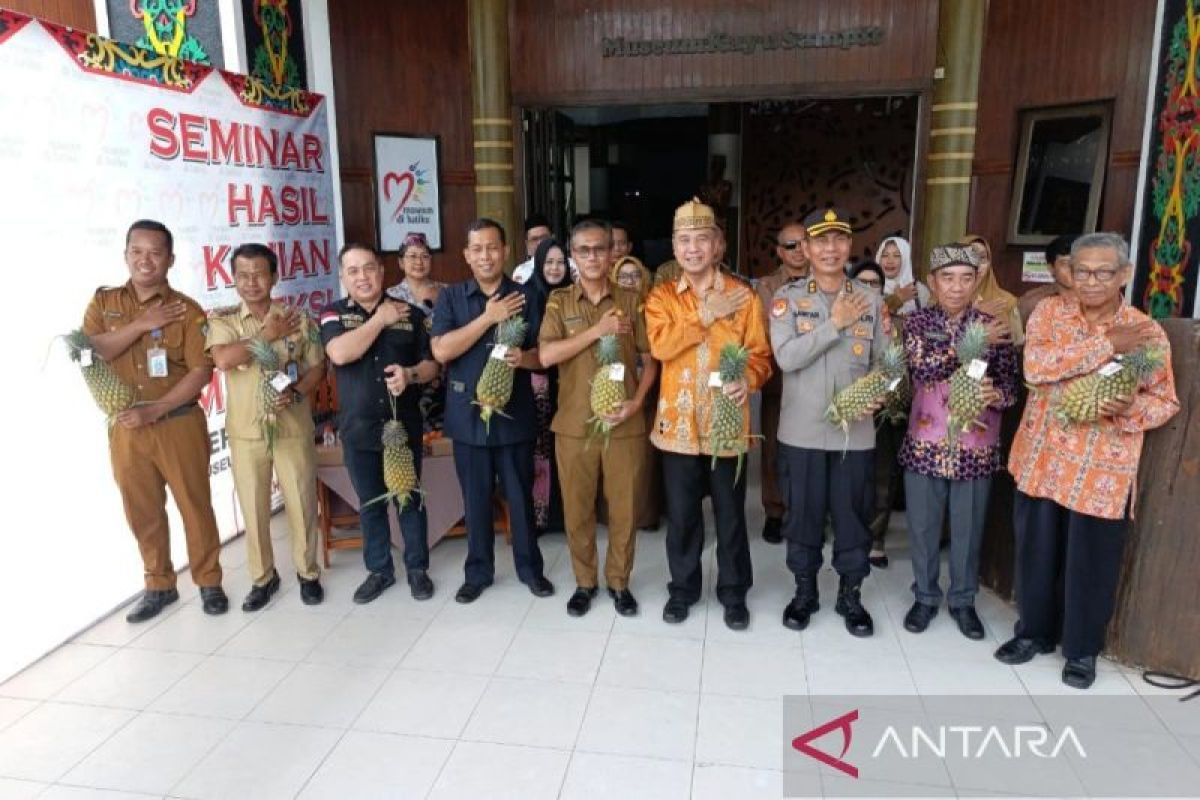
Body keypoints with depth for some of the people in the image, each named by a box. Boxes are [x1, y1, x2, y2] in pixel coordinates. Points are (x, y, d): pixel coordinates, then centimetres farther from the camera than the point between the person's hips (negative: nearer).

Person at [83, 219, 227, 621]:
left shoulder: (187, 310, -4)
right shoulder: (103, 302, 6)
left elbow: (202, 371, -11)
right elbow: (87, 352, -8)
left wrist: (155, 409, -18)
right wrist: (141, 324, -16)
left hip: (179, 423, -3)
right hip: (125, 427, 3)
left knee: (195, 505, 6)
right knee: (142, 511, 12)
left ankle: (209, 581, 20)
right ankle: (159, 585, 27)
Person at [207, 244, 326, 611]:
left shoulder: (298, 318, 2)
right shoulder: (223, 321, 1)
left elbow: (317, 367, 3)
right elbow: (223, 360, -18)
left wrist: (296, 393, -15)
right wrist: (267, 335, -13)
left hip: (293, 429, 0)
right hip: (245, 433, 0)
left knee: (301, 504, 7)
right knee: (253, 508, 9)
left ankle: (308, 573, 24)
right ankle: (263, 577, 26)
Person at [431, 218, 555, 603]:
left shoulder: (526, 296, 2)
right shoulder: (451, 297, 1)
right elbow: (441, 351, -11)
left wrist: (523, 358, -21)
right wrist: (489, 317, -16)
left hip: (515, 413, 0)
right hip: (468, 415, 0)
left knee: (521, 496, 10)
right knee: (476, 498, 11)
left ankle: (530, 567, 26)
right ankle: (478, 571, 26)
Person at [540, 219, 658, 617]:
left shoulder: (631, 301, 3)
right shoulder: (559, 301, 3)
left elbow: (650, 358, 4)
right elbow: (546, 355, -10)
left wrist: (636, 402, -11)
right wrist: (596, 331, -15)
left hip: (624, 424, 0)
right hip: (574, 424, 0)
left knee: (623, 508, 8)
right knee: (577, 508, 10)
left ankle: (619, 581, 27)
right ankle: (584, 581, 28)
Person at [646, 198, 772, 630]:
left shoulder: (742, 295, 1)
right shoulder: (661, 296, 3)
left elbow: (760, 354, -1)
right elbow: (660, 344, -14)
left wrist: (747, 379, -22)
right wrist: (707, 314, -15)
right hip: (678, 423, 1)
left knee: (730, 515, 11)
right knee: (681, 515, 12)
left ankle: (733, 592, 28)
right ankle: (682, 588, 30)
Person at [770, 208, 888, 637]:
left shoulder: (871, 300, 5)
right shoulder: (787, 298, -3)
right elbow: (786, 357, -16)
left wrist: (879, 391, -13)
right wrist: (835, 324, -17)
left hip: (855, 430, 2)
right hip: (803, 430, -1)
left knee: (853, 514, 11)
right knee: (803, 513, 11)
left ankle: (850, 594, 29)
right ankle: (804, 590, 29)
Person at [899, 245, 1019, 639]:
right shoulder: (917, 321, -2)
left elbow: (1011, 382, -4)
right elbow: (922, 367, -19)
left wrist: (994, 394, -27)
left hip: (976, 446, 0)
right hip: (925, 442, 0)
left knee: (968, 527, 10)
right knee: (923, 525, 10)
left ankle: (963, 600, 29)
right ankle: (925, 596, 29)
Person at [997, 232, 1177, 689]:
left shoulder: (1147, 333, -3)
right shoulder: (1049, 312, -1)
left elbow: (1166, 401, 0)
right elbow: (1035, 366, -18)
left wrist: (1131, 408, -22)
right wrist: (1106, 344, -22)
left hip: (1103, 470, -1)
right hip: (1043, 458, 1)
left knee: (1092, 561, 8)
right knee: (1037, 551, 14)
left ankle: (1083, 648, 29)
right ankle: (1034, 631, 34)